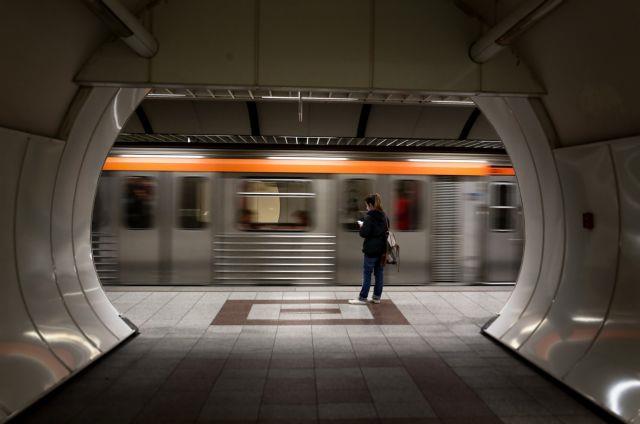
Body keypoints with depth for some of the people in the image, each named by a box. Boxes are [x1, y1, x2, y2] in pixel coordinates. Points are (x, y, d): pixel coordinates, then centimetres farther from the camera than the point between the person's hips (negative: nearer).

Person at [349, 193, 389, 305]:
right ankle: (377, 297, 17)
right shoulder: (384, 216, 8)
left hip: (371, 250, -7)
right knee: (379, 273, 11)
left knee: (367, 273, 0)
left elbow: (364, 233, -19)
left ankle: (362, 298, 5)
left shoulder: (369, 217, -15)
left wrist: (361, 226, 1)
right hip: (382, 249, 7)